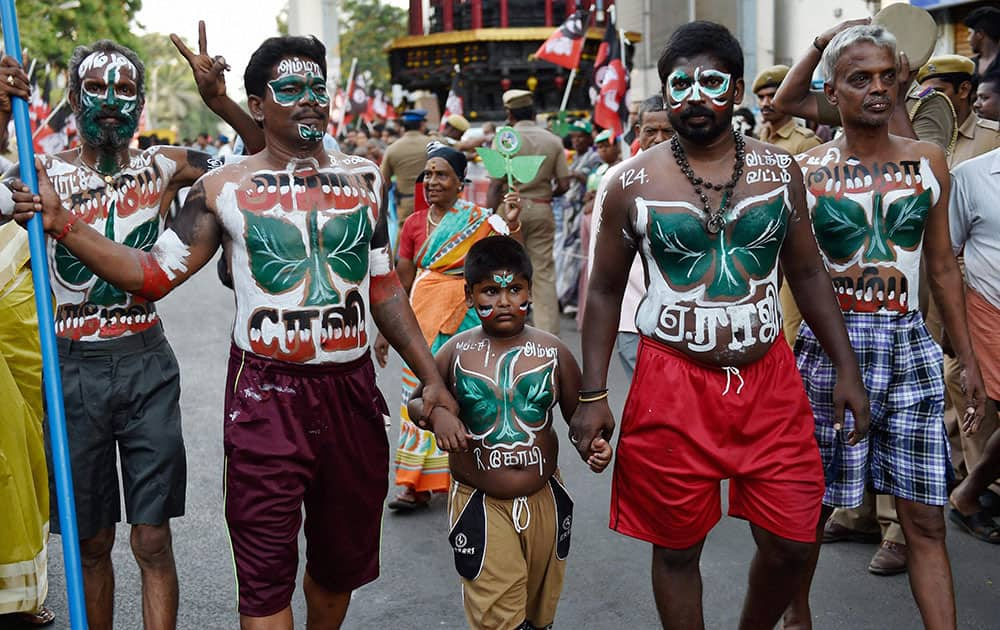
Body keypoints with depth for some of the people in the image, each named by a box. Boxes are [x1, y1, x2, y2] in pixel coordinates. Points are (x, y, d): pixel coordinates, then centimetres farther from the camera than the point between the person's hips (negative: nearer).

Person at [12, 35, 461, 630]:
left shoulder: (366, 177, 7)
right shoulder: (223, 189, 0)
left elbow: (384, 288, 12)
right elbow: (152, 274, 1)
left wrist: (431, 375, 8)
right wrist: (61, 223, -9)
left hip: (352, 390, 3)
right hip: (266, 396, -3)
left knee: (343, 559, 16)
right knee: (266, 574, -1)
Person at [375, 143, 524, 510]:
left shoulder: (481, 221, 0)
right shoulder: (414, 224, 7)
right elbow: (400, 284, 10)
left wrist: (511, 225, -20)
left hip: (466, 321, -2)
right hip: (424, 318, 2)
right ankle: (418, 484, 8)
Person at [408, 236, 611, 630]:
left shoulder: (552, 351, -4)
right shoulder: (456, 353, -6)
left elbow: (578, 415, 4)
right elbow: (416, 402, 6)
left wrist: (594, 445, -17)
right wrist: (435, 416, -16)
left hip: (543, 500, 2)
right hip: (481, 506, -2)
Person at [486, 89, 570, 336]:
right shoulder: (553, 141, 5)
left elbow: (496, 184, -11)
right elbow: (564, 184, 2)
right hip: (542, 210, 2)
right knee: (544, 272, 4)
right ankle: (548, 332, 2)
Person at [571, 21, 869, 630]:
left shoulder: (780, 169, 4)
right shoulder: (631, 183, -2)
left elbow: (808, 272, 11)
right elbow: (605, 291, 3)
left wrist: (847, 369, 7)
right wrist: (593, 395, -3)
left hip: (769, 380, 2)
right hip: (674, 385, -2)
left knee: (791, 543, 6)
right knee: (677, 549, 8)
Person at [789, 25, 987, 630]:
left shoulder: (929, 161, 7)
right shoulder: (805, 171, -2)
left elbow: (943, 265, 12)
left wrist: (969, 358, 11)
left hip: (911, 347, 2)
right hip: (830, 347, -2)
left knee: (926, 518, 4)